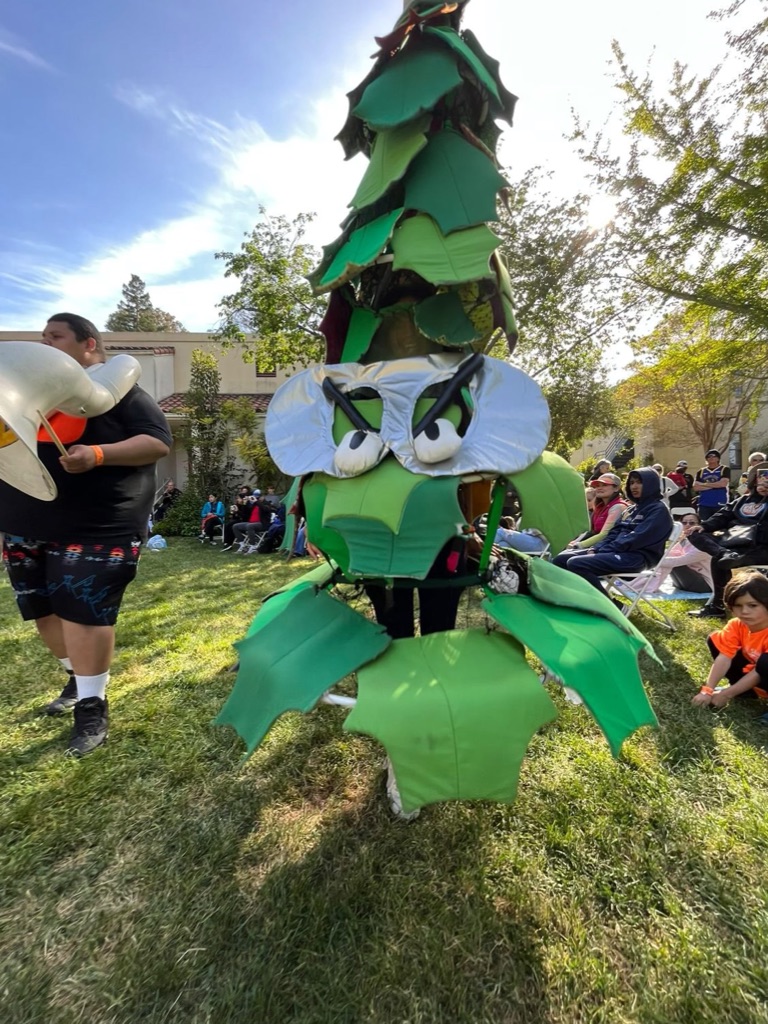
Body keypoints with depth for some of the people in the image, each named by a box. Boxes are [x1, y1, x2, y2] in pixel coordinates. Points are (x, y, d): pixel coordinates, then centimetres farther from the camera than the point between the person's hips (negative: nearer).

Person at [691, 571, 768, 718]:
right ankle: (742, 689, 4)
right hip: (749, 674, 7)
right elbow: (724, 658, -17)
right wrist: (707, 691, -25)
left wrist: (727, 694, -22)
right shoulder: (736, 625, -13)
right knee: (715, 640, -7)